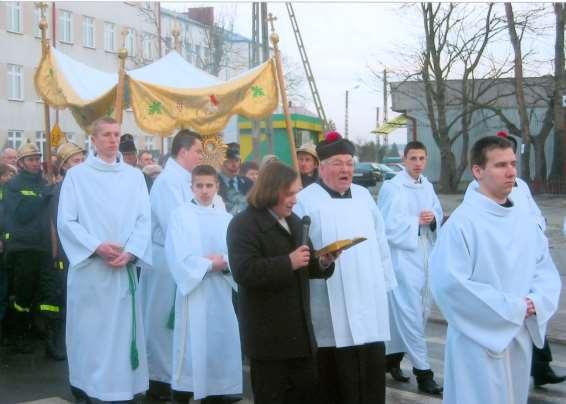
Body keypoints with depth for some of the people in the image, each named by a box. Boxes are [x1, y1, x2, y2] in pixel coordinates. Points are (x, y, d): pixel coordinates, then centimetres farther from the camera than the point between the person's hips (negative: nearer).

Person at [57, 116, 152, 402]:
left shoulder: (135, 176, 9)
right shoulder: (77, 175, 1)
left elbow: (143, 219, 4)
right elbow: (66, 221, -5)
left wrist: (130, 252, -11)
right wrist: (97, 247, -16)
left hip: (124, 267, 2)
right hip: (89, 267, -2)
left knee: (123, 329, 4)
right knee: (89, 330, 1)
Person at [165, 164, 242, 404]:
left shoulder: (226, 219, 12)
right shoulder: (180, 215, -1)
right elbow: (179, 257, -9)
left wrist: (224, 262, -15)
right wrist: (210, 265, -10)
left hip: (222, 292, 4)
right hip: (194, 291, -4)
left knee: (220, 345, 6)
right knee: (192, 347, -5)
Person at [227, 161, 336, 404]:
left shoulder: (294, 221, 15)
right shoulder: (244, 224, -12)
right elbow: (244, 272, -24)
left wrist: (323, 263, -2)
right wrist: (288, 263, -27)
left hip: (299, 329, 8)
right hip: (267, 334, -8)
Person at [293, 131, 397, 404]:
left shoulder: (364, 196, 13)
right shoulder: (306, 201, -6)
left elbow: (379, 242, 17)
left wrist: (386, 283, 16)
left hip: (369, 303, 5)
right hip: (332, 310, -5)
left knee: (372, 376, 8)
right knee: (336, 381, 2)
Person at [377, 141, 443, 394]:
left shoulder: (427, 186, 10)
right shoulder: (392, 187, -12)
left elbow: (439, 214, 15)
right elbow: (389, 225, -16)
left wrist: (433, 218, -7)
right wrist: (417, 221, -10)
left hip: (425, 256, 8)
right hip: (402, 256, -8)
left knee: (420, 312, 14)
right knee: (410, 314, -6)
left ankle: (393, 358, 30)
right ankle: (423, 372, -1)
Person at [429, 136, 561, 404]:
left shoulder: (525, 221, 7)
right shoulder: (461, 222, -14)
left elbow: (546, 270, 10)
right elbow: (448, 283, -21)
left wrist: (535, 303, -12)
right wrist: (512, 308, -17)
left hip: (521, 338, 6)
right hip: (479, 341, -6)